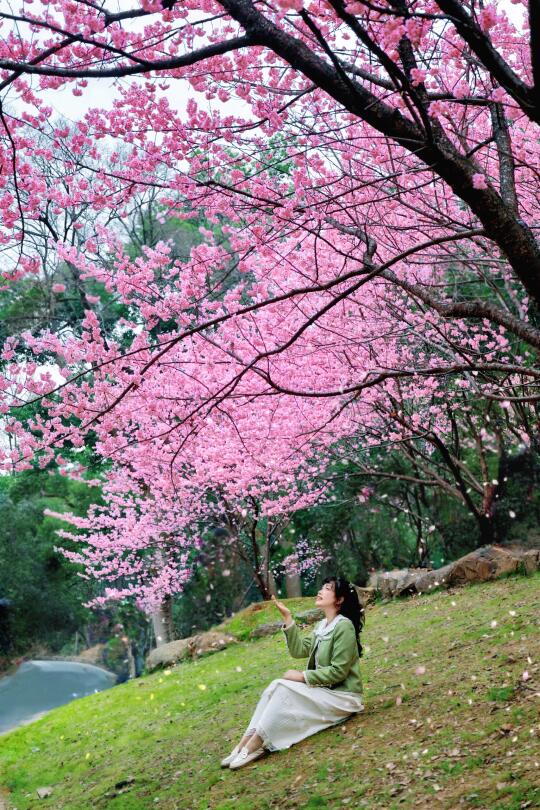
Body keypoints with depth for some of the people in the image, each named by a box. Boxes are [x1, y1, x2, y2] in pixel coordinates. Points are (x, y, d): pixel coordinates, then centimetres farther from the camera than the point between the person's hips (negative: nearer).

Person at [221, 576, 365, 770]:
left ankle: (253, 747, -20)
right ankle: (245, 743, -19)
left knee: (284, 688, -23)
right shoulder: (322, 625, 11)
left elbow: (338, 671, -20)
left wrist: (302, 676, -17)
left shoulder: (343, 626, -16)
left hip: (343, 696, -8)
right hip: (325, 690, 8)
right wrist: (287, 618, -5)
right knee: (276, 686, -12)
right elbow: (298, 650, 2)